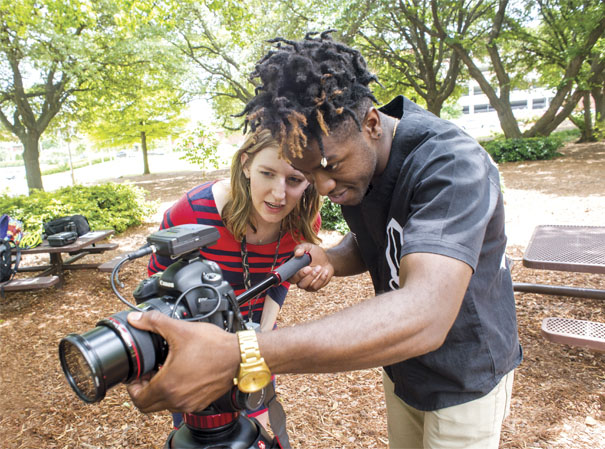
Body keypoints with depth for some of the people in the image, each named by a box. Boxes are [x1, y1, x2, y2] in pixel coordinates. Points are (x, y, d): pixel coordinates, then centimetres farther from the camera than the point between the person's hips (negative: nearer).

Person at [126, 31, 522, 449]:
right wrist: (329, 260, -20)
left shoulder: (450, 163, -33)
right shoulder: (346, 157, -10)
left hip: (466, 379, -5)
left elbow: (424, 317, -46)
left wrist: (238, 357, -53)